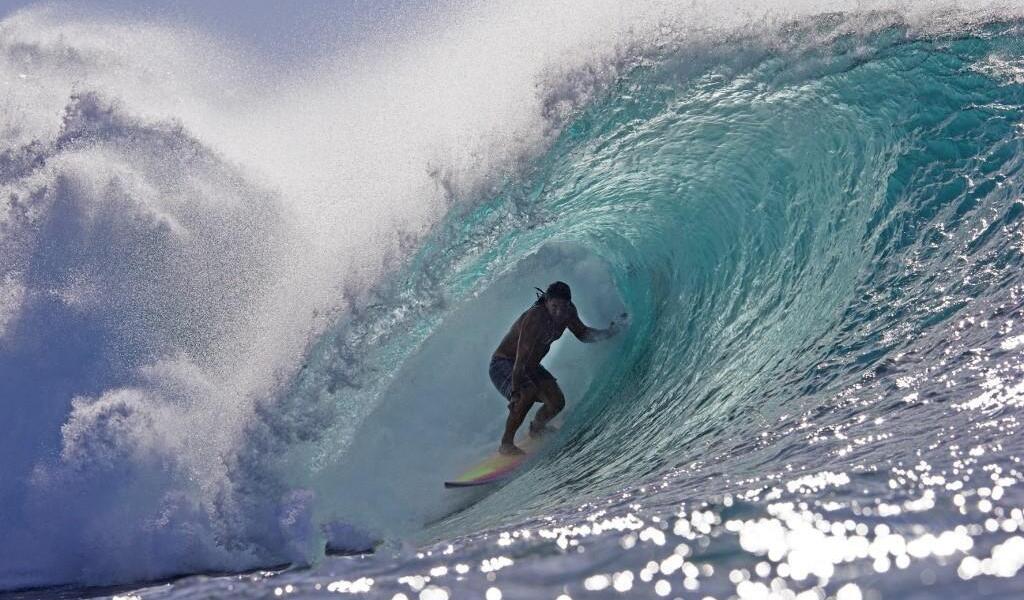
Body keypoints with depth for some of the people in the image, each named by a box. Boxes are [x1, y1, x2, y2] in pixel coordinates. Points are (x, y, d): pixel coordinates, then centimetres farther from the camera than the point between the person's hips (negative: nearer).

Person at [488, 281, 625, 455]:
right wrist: (515, 393, -38)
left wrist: (608, 333, -8)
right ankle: (506, 443, -20)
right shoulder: (535, 318, -34)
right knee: (528, 393, -34)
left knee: (557, 402, -6)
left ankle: (537, 427, 28)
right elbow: (521, 359, -36)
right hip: (503, 364, -7)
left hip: (530, 366, 7)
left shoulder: (568, 312, -11)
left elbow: (582, 334, 8)